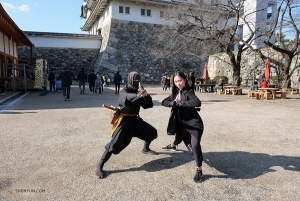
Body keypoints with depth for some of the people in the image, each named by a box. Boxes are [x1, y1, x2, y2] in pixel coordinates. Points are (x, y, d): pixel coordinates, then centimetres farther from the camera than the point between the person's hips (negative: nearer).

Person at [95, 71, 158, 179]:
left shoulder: (139, 91, 5)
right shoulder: (124, 91, -13)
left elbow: (148, 104, -2)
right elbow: (127, 98, -39)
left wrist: (146, 95, -24)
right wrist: (138, 95, -60)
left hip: (135, 119, 7)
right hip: (124, 120, -7)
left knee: (152, 132, 14)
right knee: (115, 144, -16)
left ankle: (145, 149, 42)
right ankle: (99, 167, -6)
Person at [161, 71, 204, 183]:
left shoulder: (189, 92, -19)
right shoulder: (176, 92, 3)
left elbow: (197, 103, -37)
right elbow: (164, 102, 1)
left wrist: (181, 102, -30)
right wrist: (173, 103, -19)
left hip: (194, 123, -7)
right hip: (182, 122, 7)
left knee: (195, 145, -23)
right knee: (178, 138, 30)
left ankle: (199, 170, -8)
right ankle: (173, 145, 67)